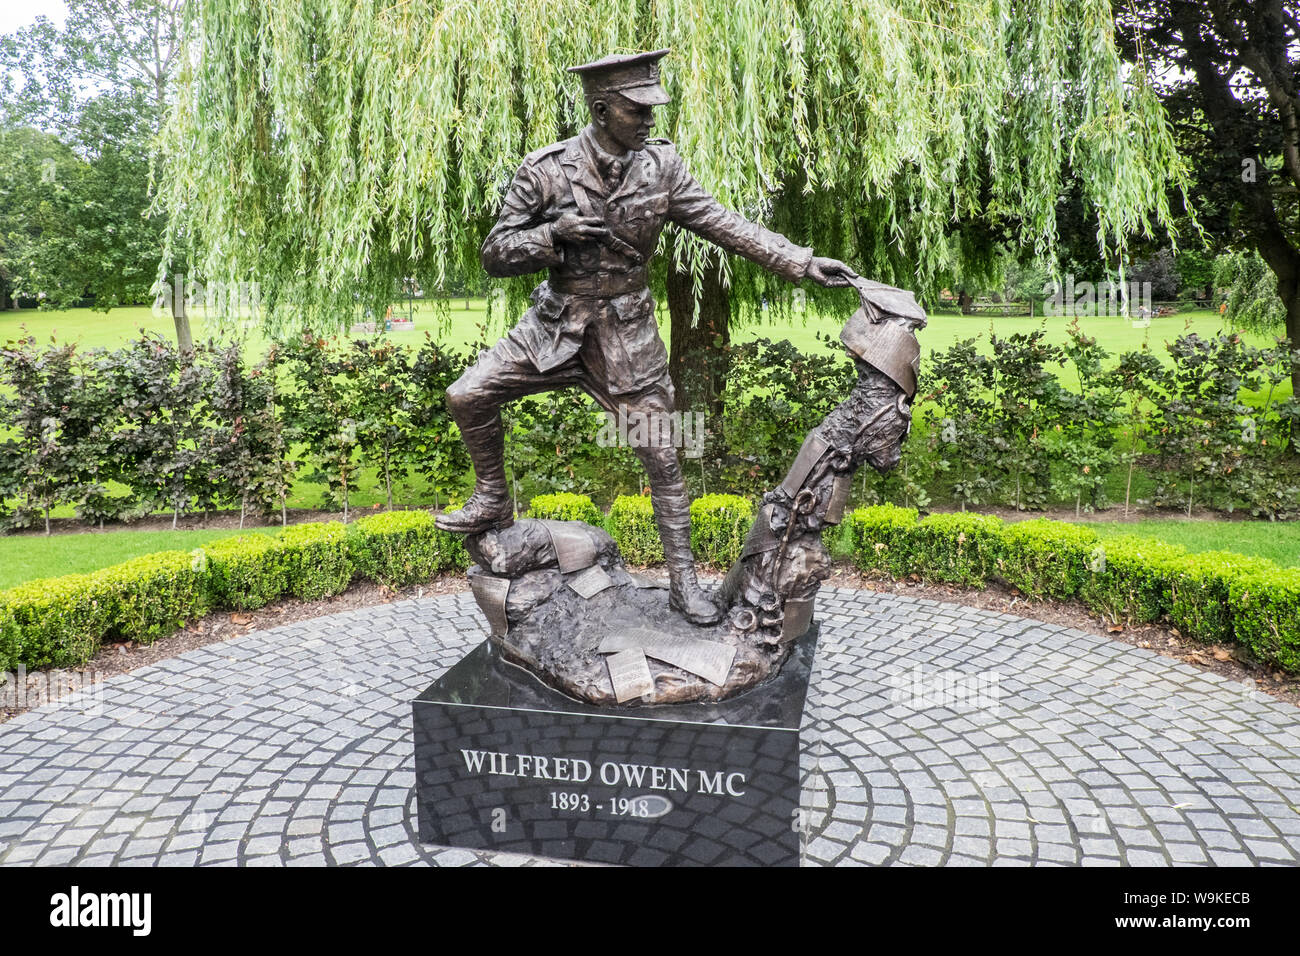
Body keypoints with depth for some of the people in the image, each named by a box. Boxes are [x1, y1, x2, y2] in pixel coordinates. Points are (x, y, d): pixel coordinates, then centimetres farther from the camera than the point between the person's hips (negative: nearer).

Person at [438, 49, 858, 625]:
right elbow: (495, 256, -8)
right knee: (467, 395, -12)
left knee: (661, 457, 1)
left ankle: (683, 581, 14)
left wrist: (805, 264, -9)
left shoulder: (661, 165, -6)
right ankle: (493, 503, 13)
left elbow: (723, 225, -3)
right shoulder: (546, 171, -11)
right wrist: (554, 234, -26)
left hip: (626, 334, 0)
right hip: (556, 325, 0)